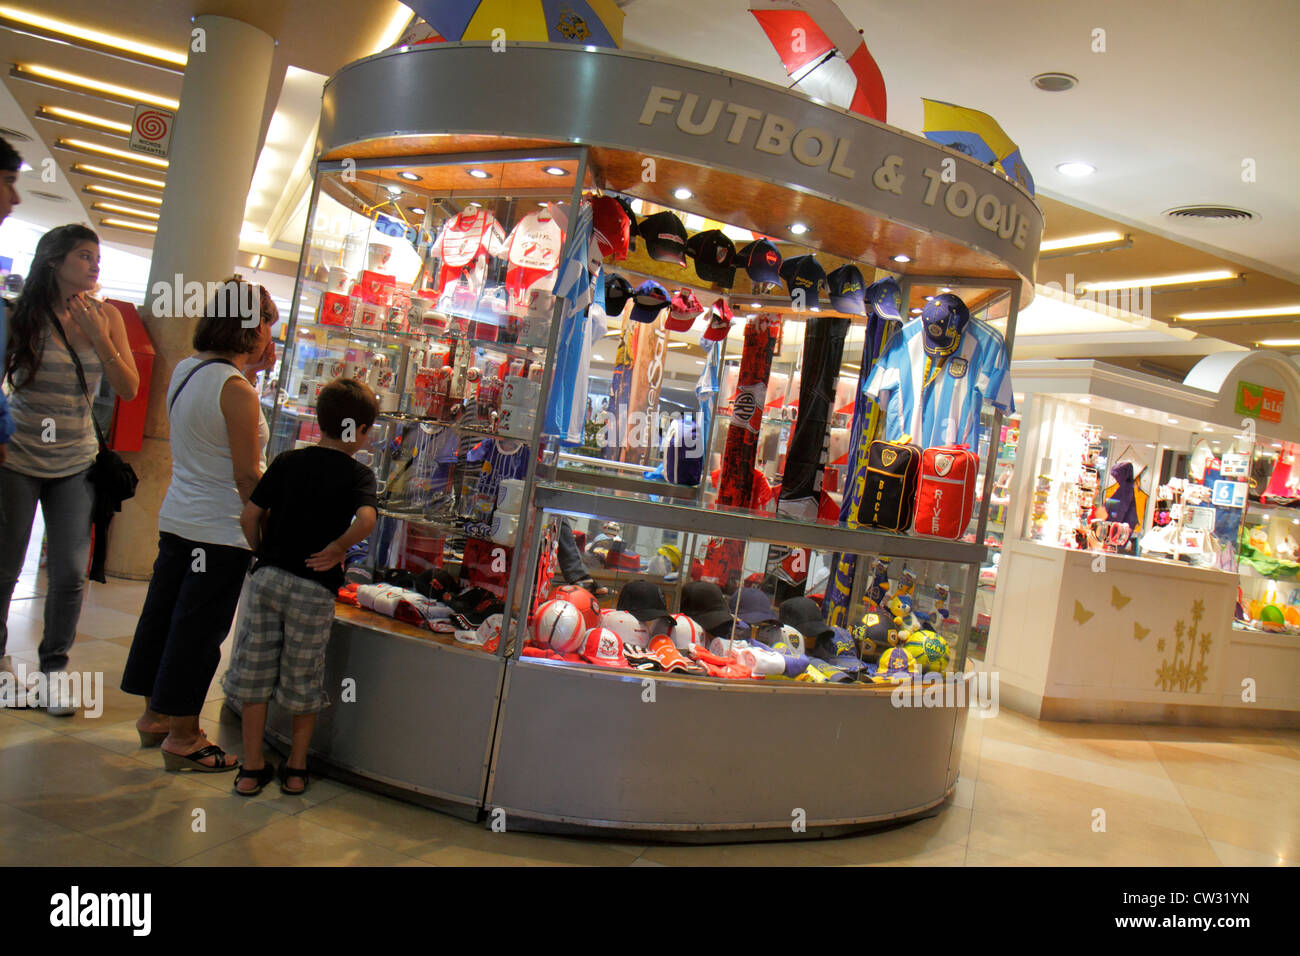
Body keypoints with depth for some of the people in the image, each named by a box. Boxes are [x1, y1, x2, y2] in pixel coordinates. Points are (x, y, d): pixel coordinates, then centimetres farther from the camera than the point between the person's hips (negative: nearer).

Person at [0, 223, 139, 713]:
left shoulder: (106, 317, -1)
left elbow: (129, 389, -7)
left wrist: (99, 337, -18)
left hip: (76, 465, 2)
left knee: (71, 573, 1)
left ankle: (54, 665, 18)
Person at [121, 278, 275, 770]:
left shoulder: (185, 370, 5)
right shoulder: (236, 390, -19)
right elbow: (247, 476, -20)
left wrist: (250, 366, 14)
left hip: (176, 519, 9)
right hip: (221, 531, -9)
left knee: (162, 615, 18)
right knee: (199, 632, 2)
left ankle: (154, 715, 34)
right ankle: (182, 738, 14)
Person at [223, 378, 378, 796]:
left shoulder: (287, 461, 5)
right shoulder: (358, 473, -6)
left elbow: (249, 515, 3)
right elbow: (366, 518, -25)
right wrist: (337, 549, -9)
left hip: (268, 578, 3)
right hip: (314, 588, -3)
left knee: (255, 671, 13)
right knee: (304, 679, 13)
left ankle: (252, 768, 21)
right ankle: (296, 768, 26)